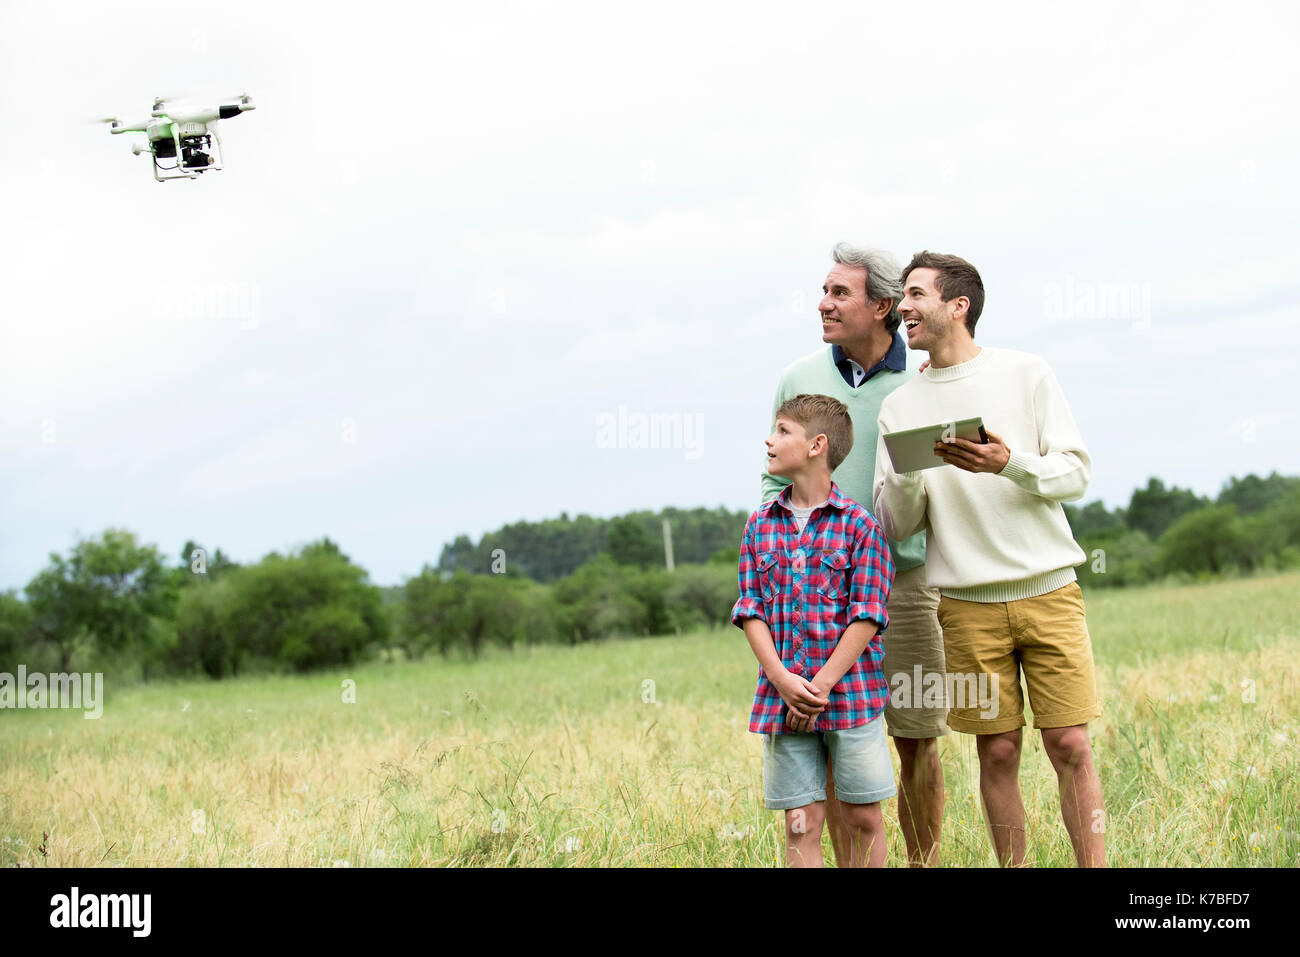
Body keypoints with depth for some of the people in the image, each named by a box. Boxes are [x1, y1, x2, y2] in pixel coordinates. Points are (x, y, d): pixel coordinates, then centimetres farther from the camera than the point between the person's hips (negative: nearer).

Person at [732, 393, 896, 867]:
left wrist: (823, 686, -13)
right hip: (782, 698, 3)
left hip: (851, 695, -3)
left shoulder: (858, 525, -5)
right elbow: (750, 610, 4)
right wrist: (782, 679, -10)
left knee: (863, 818, 5)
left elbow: (867, 615, -8)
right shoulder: (760, 525, 8)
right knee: (801, 822, 2)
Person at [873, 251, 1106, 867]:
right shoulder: (899, 407, 8)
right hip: (968, 603, 1)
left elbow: (1076, 473, 0)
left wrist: (1010, 464, -18)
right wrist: (907, 474, -16)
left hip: (1048, 590, -1)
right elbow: (895, 525, 5)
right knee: (998, 752, 2)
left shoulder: (1025, 374, 4)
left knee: (1070, 746, -5)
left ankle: (1095, 867, 0)